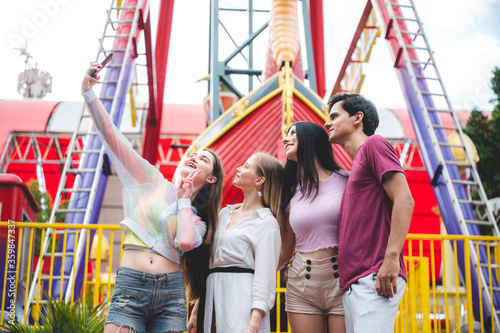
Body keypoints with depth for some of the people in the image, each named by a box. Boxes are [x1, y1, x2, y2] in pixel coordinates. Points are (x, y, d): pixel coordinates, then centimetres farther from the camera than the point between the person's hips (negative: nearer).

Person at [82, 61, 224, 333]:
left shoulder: (198, 221, 14)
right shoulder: (153, 182, 13)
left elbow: (185, 242, -12)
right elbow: (111, 137, 4)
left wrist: (184, 200, 5)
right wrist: (88, 92, -5)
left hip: (171, 293, 2)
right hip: (130, 286, -1)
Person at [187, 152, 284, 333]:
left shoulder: (267, 223, -5)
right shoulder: (225, 212, 16)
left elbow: (265, 277, -12)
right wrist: (196, 311, 16)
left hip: (241, 302, -6)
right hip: (214, 300, 6)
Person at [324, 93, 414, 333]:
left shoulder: (373, 144, 1)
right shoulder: (357, 164, 26)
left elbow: (404, 200, -12)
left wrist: (392, 258, -20)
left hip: (374, 278, -9)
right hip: (354, 284, 9)